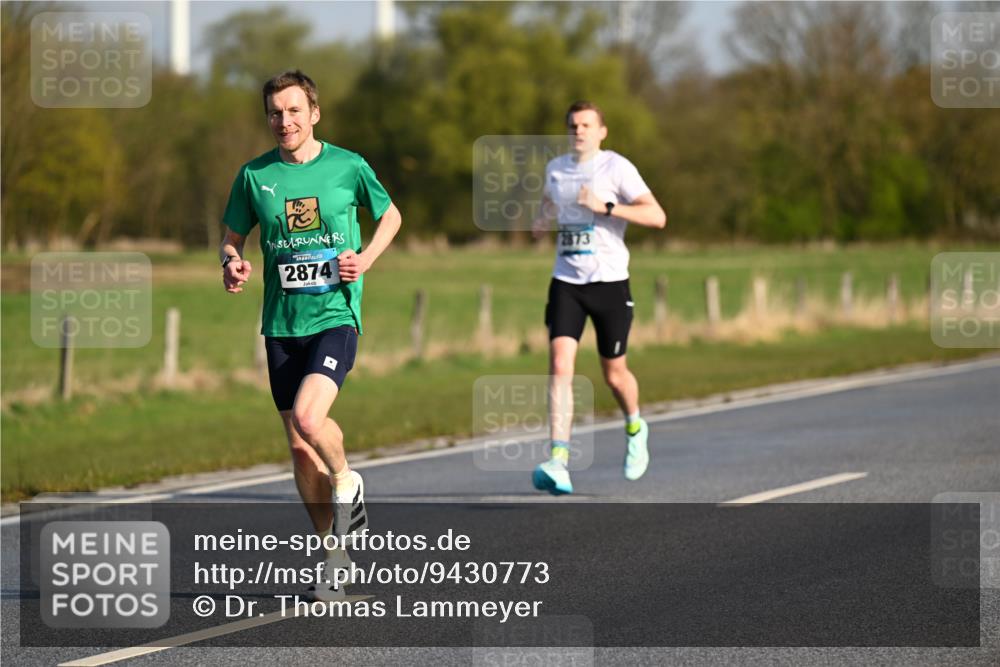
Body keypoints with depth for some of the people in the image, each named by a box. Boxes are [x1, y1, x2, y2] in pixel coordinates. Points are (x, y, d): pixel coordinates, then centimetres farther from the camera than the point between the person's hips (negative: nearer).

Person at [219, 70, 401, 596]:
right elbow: (232, 238, 14)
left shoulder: (347, 167, -1)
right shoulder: (254, 176, 4)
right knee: (299, 446, 6)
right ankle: (333, 553, 21)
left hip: (335, 315, -3)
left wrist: (366, 258, -4)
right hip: (282, 323, 4)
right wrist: (232, 265, -9)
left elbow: (390, 215, 13)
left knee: (308, 417, -25)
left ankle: (346, 482, 7)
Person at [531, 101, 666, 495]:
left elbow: (657, 217, -14)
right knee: (560, 365, -16)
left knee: (614, 373, 8)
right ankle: (559, 462, -23)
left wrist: (605, 207, -21)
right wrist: (543, 219, 11)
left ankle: (635, 428, 43)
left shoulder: (616, 168, -7)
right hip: (566, 282, 3)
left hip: (609, 282, -3)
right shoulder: (556, 168, 9)